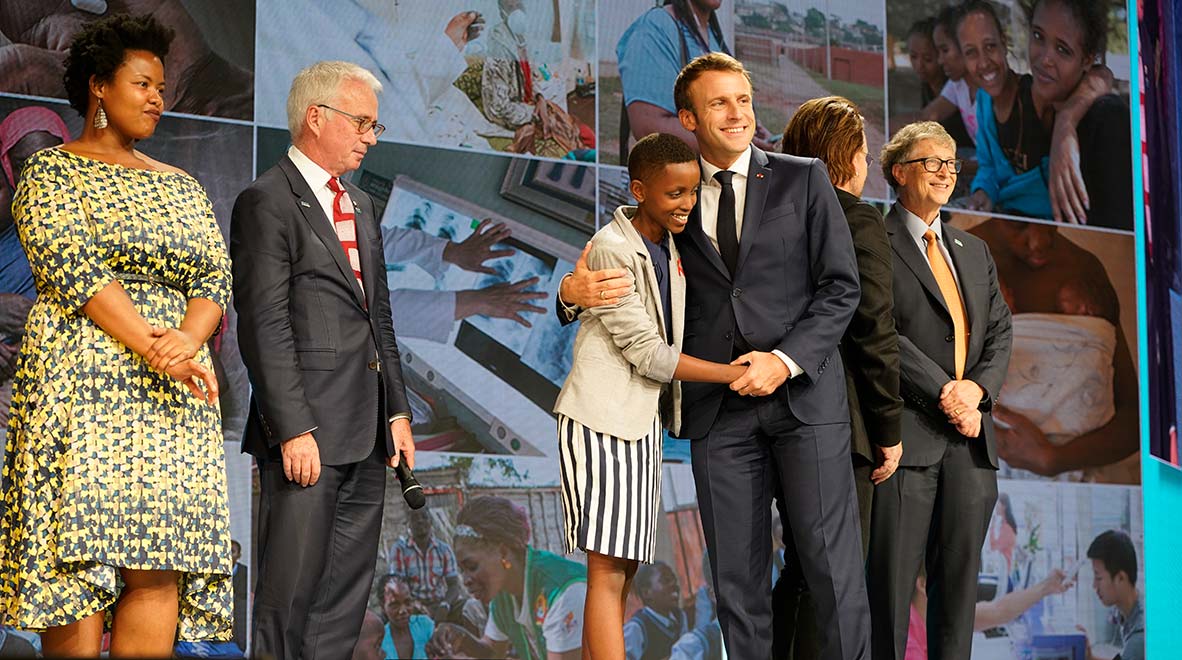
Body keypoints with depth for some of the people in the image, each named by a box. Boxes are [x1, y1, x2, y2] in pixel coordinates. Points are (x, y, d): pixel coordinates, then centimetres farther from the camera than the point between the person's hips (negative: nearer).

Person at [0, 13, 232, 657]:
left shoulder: (181, 186, 22)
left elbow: (215, 277, 12)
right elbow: (73, 269, -8)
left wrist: (187, 339, -10)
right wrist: (151, 346, -16)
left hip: (177, 389, 5)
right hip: (82, 380, -5)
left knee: (161, 567, -5)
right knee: (79, 559, -10)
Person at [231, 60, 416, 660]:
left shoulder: (359, 205, 20)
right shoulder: (267, 202, -8)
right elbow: (264, 328, -14)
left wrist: (396, 410, 15)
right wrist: (293, 431, -19)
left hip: (365, 437, 9)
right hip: (307, 436, -8)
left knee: (347, 596, 11)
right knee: (288, 595, -4)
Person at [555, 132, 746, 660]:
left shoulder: (668, 246, 13)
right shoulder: (611, 250, -12)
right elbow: (647, 352, -14)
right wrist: (739, 374, -11)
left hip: (645, 421, 8)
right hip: (604, 418, -8)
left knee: (623, 572, 6)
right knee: (607, 572, -12)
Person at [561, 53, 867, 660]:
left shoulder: (803, 179, 6)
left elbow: (841, 286, 2)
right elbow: (622, 276, 17)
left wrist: (785, 360, -11)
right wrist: (574, 290, -7)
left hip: (804, 395, -2)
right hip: (719, 408, 2)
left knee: (832, 561, -4)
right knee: (736, 576, 4)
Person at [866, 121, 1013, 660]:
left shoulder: (974, 251, 21)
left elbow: (999, 331, 15)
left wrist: (978, 386, -4)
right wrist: (943, 392, -14)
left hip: (970, 434, 6)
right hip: (906, 431, -6)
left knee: (959, 574, 7)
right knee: (892, 578, -4)